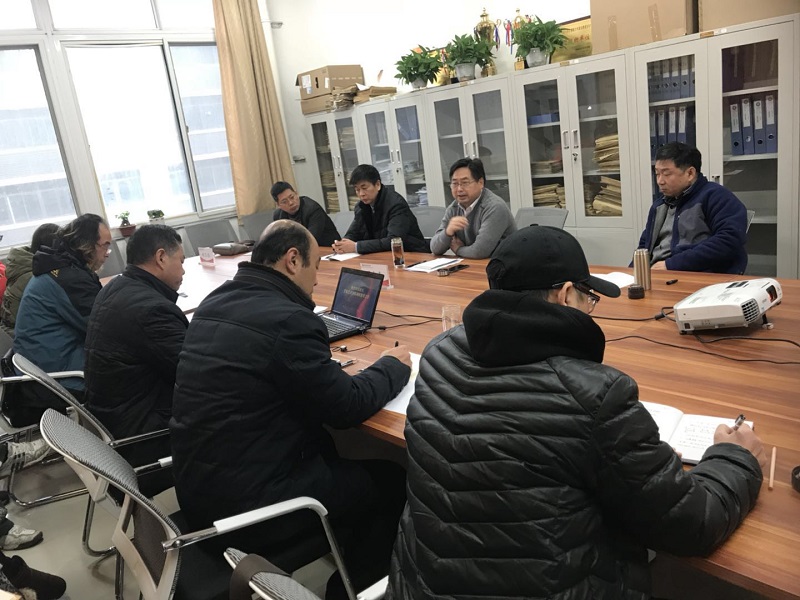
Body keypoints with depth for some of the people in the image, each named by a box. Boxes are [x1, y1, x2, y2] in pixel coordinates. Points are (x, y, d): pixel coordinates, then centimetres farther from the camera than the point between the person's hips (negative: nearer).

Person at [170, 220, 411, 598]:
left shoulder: (215, 303, 4)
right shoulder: (287, 319, -23)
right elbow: (347, 408, -15)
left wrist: (318, 356, 13)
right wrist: (394, 366, 1)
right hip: (245, 506, -9)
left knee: (329, 451, 24)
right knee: (393, 480, 5)